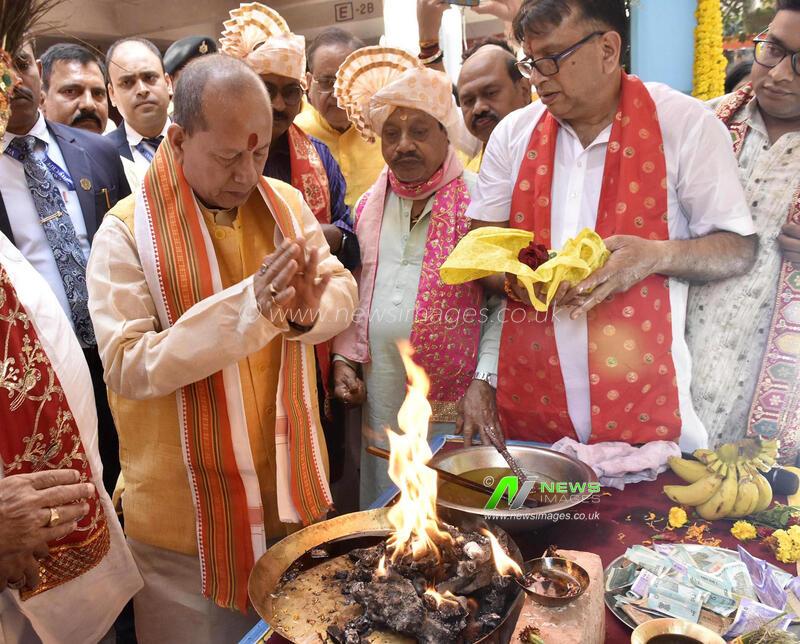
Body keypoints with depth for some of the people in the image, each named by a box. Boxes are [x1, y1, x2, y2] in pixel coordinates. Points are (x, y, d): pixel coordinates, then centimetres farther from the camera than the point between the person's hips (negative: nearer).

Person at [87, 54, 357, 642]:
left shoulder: (286, 204, 0)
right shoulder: (129, 229, -14)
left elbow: (343, 291, 1)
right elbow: (126, 366, -19)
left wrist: (309, 310, -23)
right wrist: (245, 308, -30)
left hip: (292, 486, 4)